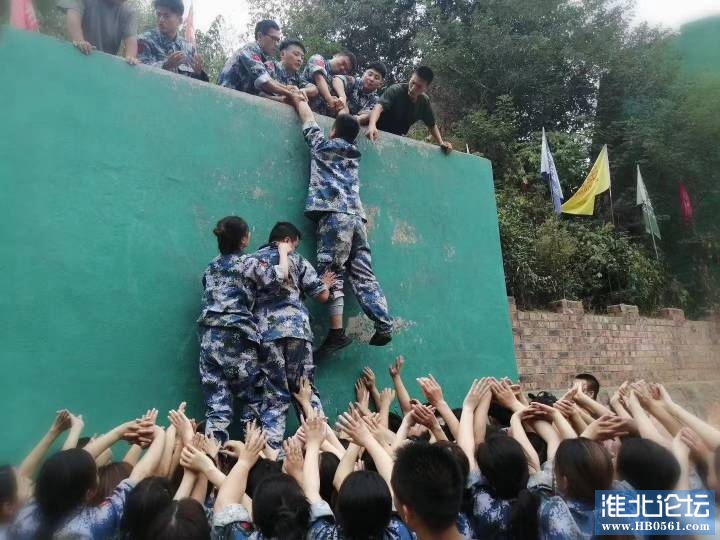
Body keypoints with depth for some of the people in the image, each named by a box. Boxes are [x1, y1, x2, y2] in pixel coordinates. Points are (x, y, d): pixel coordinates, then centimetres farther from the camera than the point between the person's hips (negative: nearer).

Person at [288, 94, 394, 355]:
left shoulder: (323, 145, 14)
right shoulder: (354, 153, 26)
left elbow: (308, 118, 29)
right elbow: (349, 125, 48)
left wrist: (298, 98, 45)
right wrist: (343, 113, 59)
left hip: (335, 215, -6)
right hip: (357, 217, 6)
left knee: (331, 273, -10)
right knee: (363, 275, 4)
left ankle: (337, 332, -17)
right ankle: (384, 327, -4)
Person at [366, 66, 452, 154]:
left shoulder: (424, 101, -8)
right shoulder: (395, 90, -24)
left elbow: (432, 125, 5)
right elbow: (379, 106, -42)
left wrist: (441, 143, -13)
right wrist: (372, 125, -63)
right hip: (379, 135, -4)